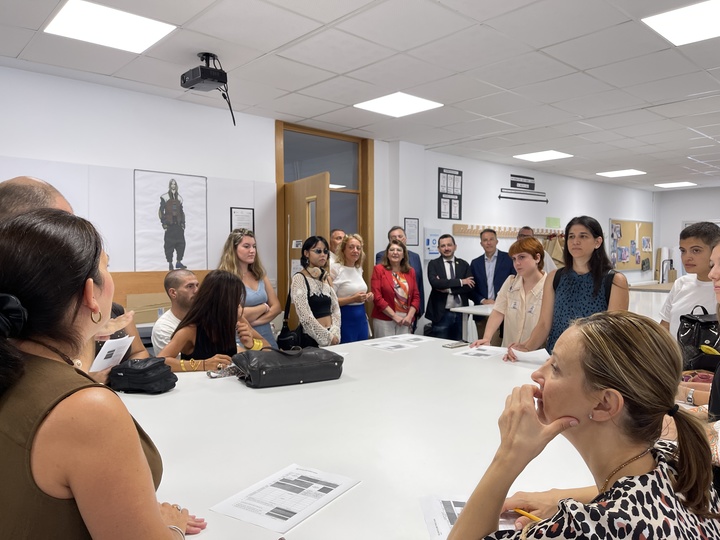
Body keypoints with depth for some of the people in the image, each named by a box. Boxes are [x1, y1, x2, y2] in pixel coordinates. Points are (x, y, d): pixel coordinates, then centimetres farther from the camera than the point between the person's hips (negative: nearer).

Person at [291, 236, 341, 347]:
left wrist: (334, 334, -7)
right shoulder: (299, 279, -11)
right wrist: (327, 337, -14)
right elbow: (306, 317, -18)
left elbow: (335, 309, 7)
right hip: (312, 338, -6)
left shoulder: (326, 278, 9)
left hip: (332, 338, 6)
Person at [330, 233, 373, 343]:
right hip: (345, 319, -7)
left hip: (361, 318, 7)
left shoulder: (359, 269, 11)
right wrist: (353, 299, -23)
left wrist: (367, 297, 5)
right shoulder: (336, 269, -11)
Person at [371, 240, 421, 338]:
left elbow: (416, 296, 10)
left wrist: (409, 316, -4)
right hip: (384, 320, -3)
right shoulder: (379, 269, -2)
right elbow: (377, 297, -8)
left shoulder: (410, 271, 11)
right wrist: (394, 316, -12)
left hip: (405, 321, 4)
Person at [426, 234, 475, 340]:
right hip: (441, 313, -3)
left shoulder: (464, 264, 10)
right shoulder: (433, 264, 2)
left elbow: (469, 287, -2)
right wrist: (461, 281, -15)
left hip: (461, 313, 3)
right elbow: (435, 283, -17)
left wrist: (448, 289, -14)